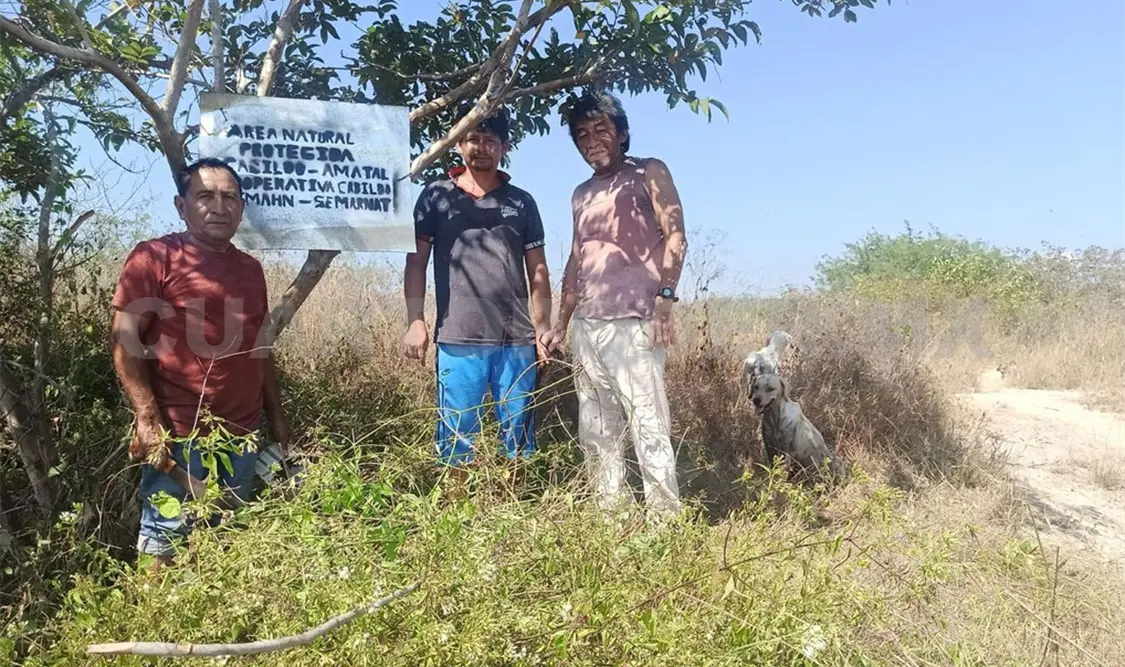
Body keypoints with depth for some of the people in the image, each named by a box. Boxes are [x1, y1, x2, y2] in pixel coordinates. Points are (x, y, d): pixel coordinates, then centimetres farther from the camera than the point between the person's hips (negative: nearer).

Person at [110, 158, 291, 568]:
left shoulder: (250, 269, 14)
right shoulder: (155, 257, -4)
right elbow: (125, 341, -9)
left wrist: (276, 415, 15)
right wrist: (147, 419, -18)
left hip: (242, 434, 6)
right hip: (180, 434, -6)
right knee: (166, 542, 1)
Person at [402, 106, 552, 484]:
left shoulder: (521, 202, 13)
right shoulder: (436, 196, 9)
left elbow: (538, 271, 13)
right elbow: (416, 261, 6)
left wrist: (543, 329, 5)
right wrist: (415, 321, -5)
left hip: (517, 340, 2)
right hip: (458, 339, -1)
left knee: (518, 436, 7)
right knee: (457, 436, 3)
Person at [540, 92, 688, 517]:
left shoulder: (649, 173, 5)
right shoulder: (582, 194, 21)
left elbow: (675, 236, -6)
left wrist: (664, 299, -18)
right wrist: (561, 325, 20)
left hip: (632, 323, -7)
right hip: (587, 327, 7)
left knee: (649, 427, -10)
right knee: (596, 435, 9)